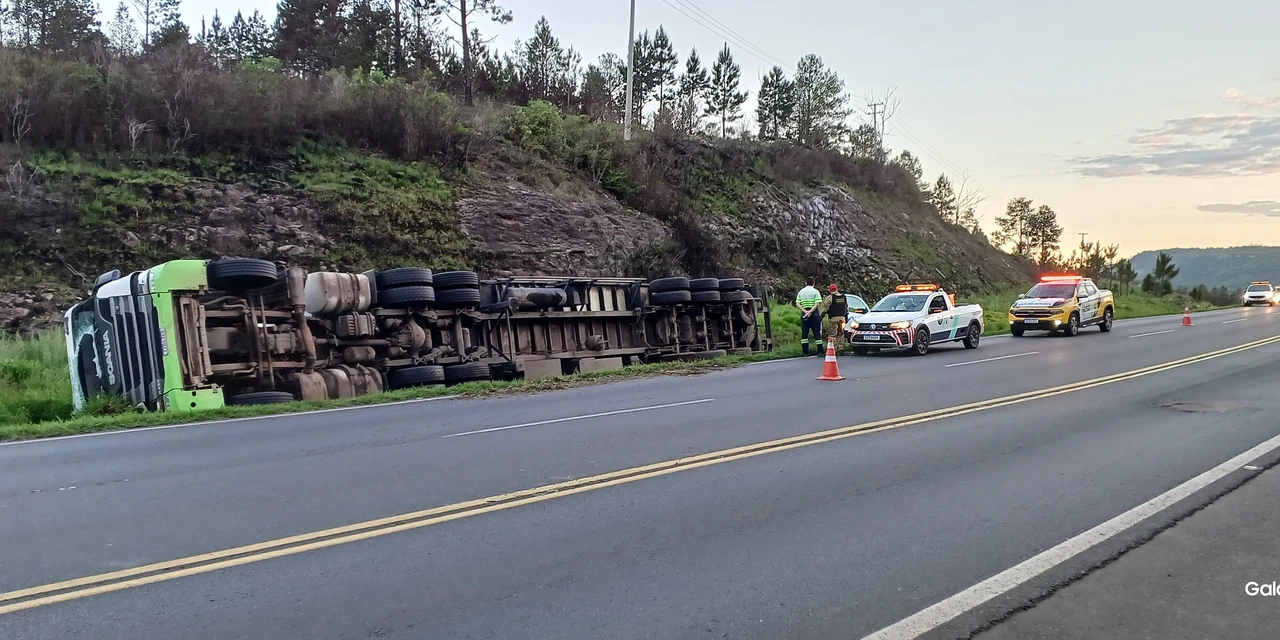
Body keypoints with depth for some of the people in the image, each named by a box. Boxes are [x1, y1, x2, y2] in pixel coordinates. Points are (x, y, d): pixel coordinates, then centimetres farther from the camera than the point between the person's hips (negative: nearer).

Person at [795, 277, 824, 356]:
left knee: (804, 333, 5)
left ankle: (805, 352, 2)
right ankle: (820, 351, -1)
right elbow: (817, 304, -14)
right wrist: (810, 312, -16)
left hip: (804, 314, 3)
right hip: (814, 313, -3)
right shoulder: (815, 291, -1)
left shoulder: (801, 292, 10)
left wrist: (805, 311, -9)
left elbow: (797, 304, 0)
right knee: (817, 333, 1)